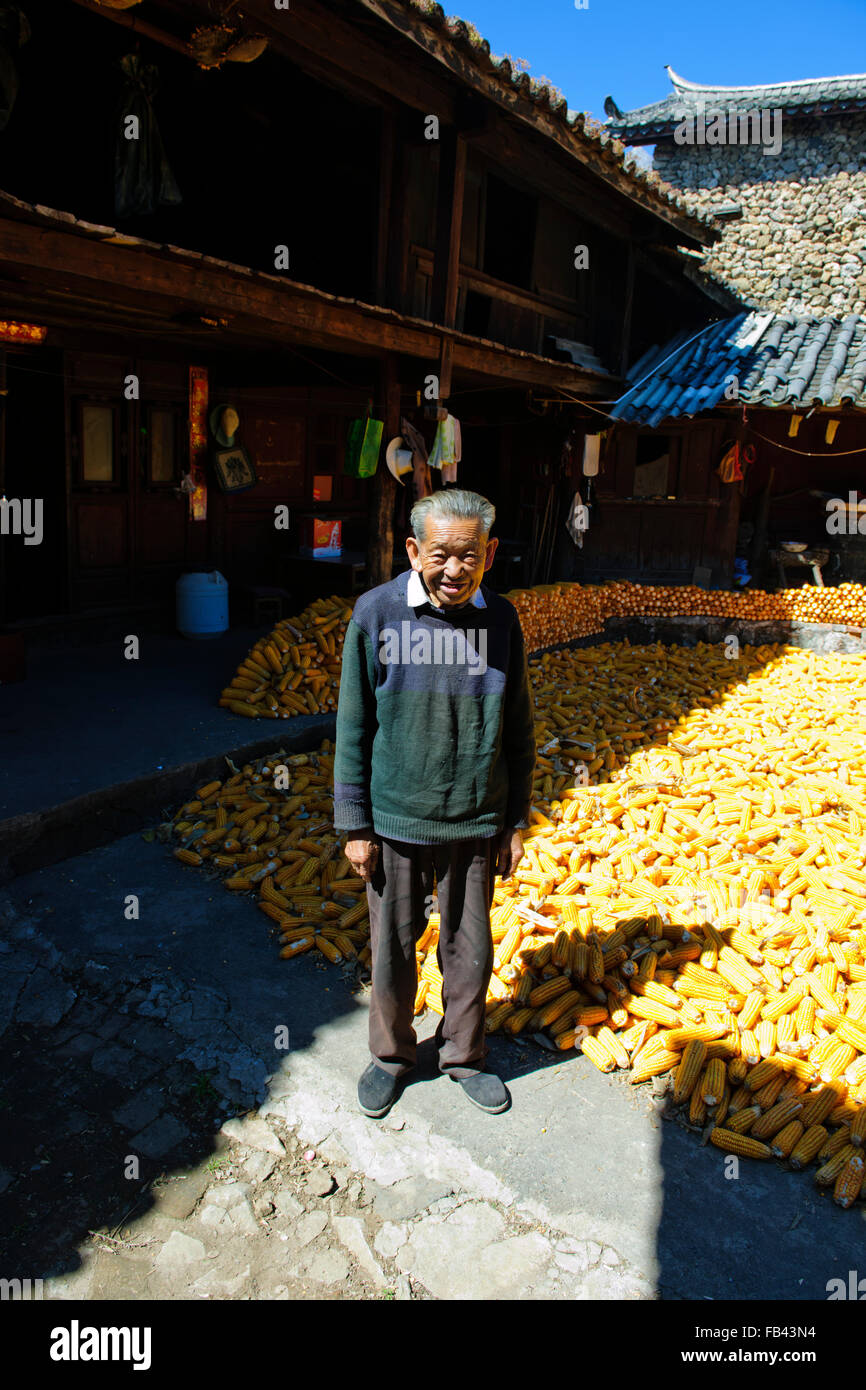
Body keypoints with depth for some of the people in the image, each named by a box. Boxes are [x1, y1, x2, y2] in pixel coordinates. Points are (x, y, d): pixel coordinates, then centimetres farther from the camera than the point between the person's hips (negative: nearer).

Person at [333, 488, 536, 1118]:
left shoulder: (501, 619, -4)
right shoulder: (376, 613, -10)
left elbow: (516, 729, 4)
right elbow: (353, 728, -5)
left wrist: (516, 822, 6)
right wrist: (355, 826, -4)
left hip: (475, 825, 2)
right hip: (395, 824, -1)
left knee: (471, 951, 16)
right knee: (393, 949, 15)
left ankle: (464, 1055, 41)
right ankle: (392, 1055, 41)